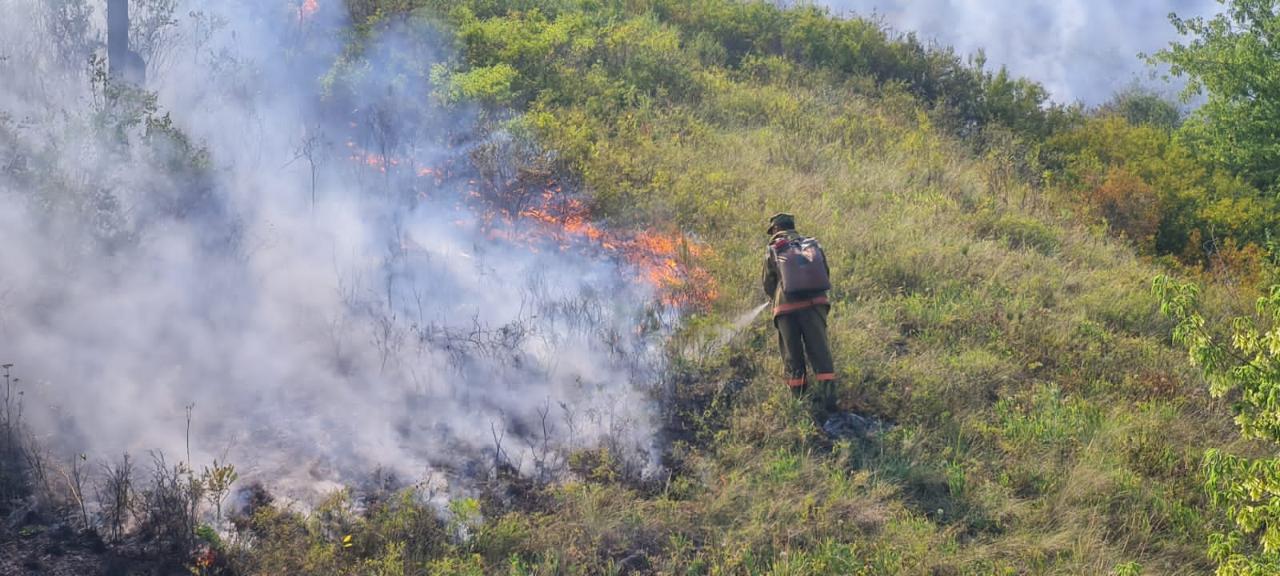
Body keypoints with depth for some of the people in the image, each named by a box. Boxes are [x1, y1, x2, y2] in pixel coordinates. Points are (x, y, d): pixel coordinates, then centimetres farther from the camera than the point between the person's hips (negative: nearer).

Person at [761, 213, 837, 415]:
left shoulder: (772, 251, 8)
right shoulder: (812, 244, 15)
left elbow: (768, 285, 11)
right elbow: (826, 275, 18)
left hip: (786, 307, -1)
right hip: (814, 302, 1)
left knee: (793, 354, 7)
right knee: (819, 349, -3)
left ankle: (799, 397, 8)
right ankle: (827, 395, -14)